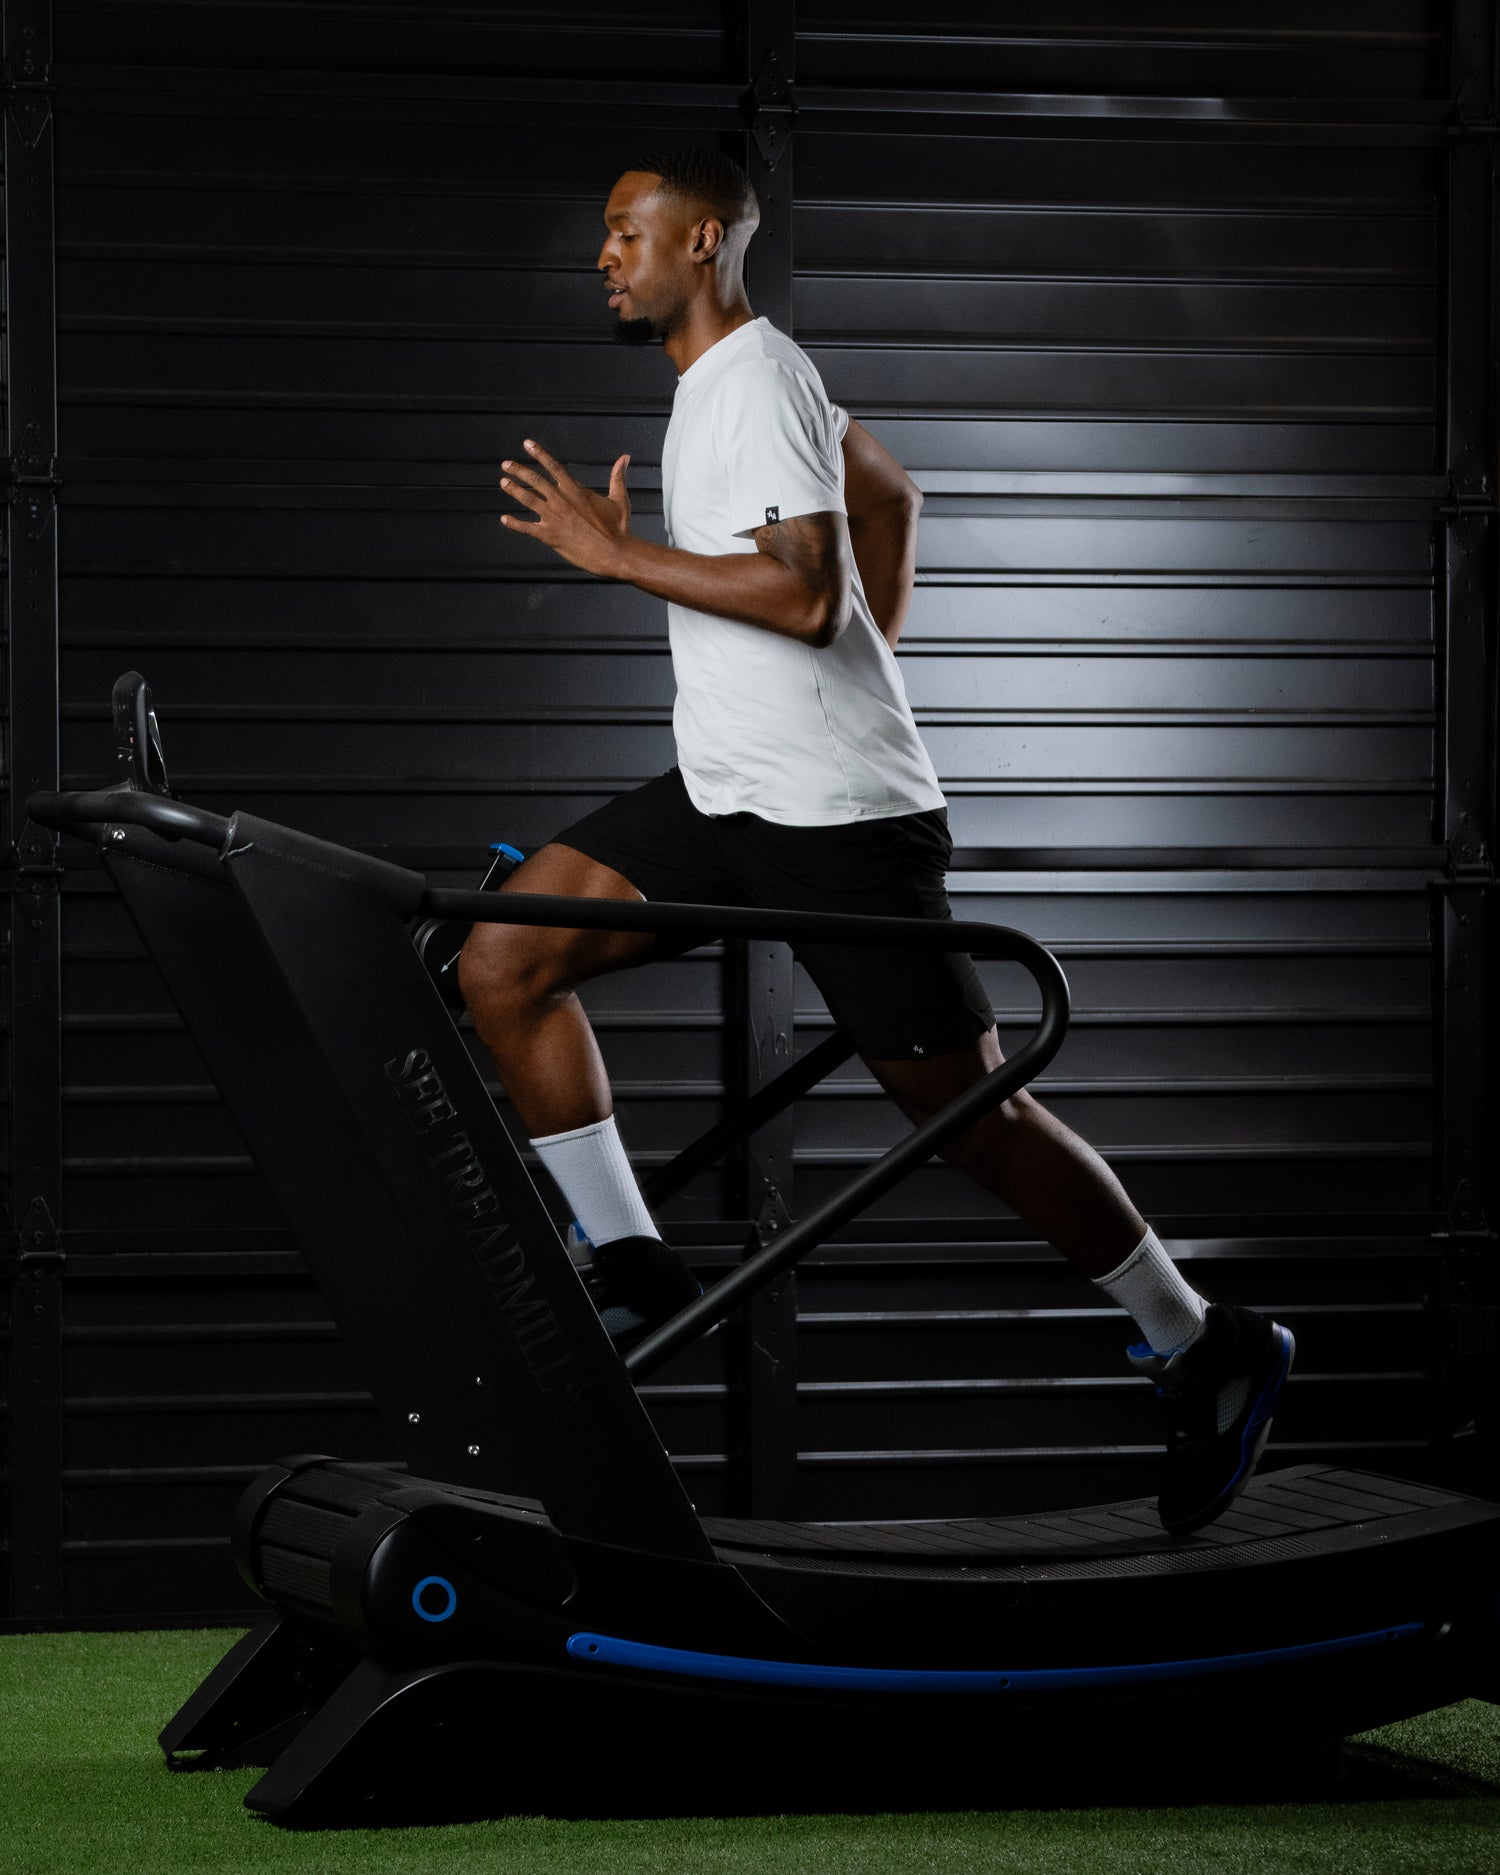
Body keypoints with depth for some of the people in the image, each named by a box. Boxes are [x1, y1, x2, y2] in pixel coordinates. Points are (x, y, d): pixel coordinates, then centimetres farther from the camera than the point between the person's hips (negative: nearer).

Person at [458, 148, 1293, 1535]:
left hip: (834, 815, -10)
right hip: (722, 794, 10)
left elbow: (807, 592, -26)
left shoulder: (753, 380, -14)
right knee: (503, 964, -2)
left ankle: (1202, 1350, 12)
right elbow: (891, 497, 29)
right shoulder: (739, 376, 16)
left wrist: (617, 554, -21)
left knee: (967, 1109, -3)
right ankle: (633, 1273, 3)